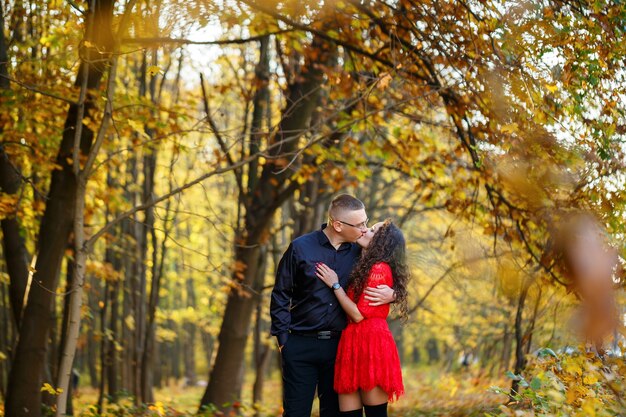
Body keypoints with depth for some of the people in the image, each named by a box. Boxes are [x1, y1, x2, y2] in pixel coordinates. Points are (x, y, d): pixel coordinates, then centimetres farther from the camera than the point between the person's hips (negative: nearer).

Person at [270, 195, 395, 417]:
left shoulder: (358, 251, 3)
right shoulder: (301, 248, -4)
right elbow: (280, 295, 1)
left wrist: (392, 294, -9)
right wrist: (283, 338, -4)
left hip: (338, 347, 3)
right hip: (301, 346, -3)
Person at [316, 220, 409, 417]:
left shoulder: (379, 269, -9)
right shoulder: (368, 268, 20)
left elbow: (359, 314, -13)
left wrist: (335, 285, -7)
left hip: (370, 343, -9)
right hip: (355, 343, 9)